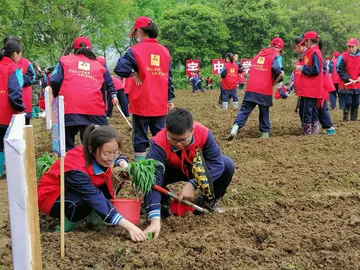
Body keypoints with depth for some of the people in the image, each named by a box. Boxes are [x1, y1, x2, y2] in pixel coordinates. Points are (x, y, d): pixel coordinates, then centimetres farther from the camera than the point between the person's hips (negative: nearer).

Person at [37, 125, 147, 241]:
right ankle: (65, 229, -12)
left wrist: (123, 164, -19)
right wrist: (128, 226, -51)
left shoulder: (101, 157, -17)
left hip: (81, 189, 7)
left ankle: (93, 216, -1)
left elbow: (117, 158, 8)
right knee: (90, 199, -38)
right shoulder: (76, 168, -38)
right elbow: (96, 198, -44)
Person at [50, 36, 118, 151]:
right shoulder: (99, 65, 19)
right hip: (94, 109, 1)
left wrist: (56, 96, 21)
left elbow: (55, 81, 3)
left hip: (69, 107, -1)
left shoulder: (65, 60, 15)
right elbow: (103, 89, 17)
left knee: (67, 147, 7)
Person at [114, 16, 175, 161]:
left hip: (141, 103, -4)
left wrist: (133, 73, -1)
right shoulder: (165, 51, 8)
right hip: (160, 104, 4)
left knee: (140, 138, 5)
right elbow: (169, 77, 11)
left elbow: (120, 68, -18)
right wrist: (170, 99, 15)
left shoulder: (136, 50, -7)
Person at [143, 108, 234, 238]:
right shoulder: (159, 144, -38)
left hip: (198, 169, 2)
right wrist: (155, 219, -54)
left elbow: (216, 162, -32)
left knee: (227, 165, -24)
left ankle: (208, 201, 3)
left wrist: (193, 184, -45)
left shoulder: (203, 133, -33)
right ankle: (164, 202, 0)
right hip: (171, 170, -1)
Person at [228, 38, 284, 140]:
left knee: (244, 109, 2)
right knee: (264, 112, 11)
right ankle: (265, 134, 17)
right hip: (265, 90, -3)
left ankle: (235, 127, -17)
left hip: (251, 88, 3)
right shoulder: (276, 56, 1)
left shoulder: (259, 54, 18)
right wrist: (277, 82, 2)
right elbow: (278, 71, -16)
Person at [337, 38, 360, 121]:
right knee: (348, 103, -7)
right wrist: (348, 79, -19)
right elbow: (340, 71, -9)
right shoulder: (343, 57, -8)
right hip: (346, 85, -4)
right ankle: (345, 119, 2)